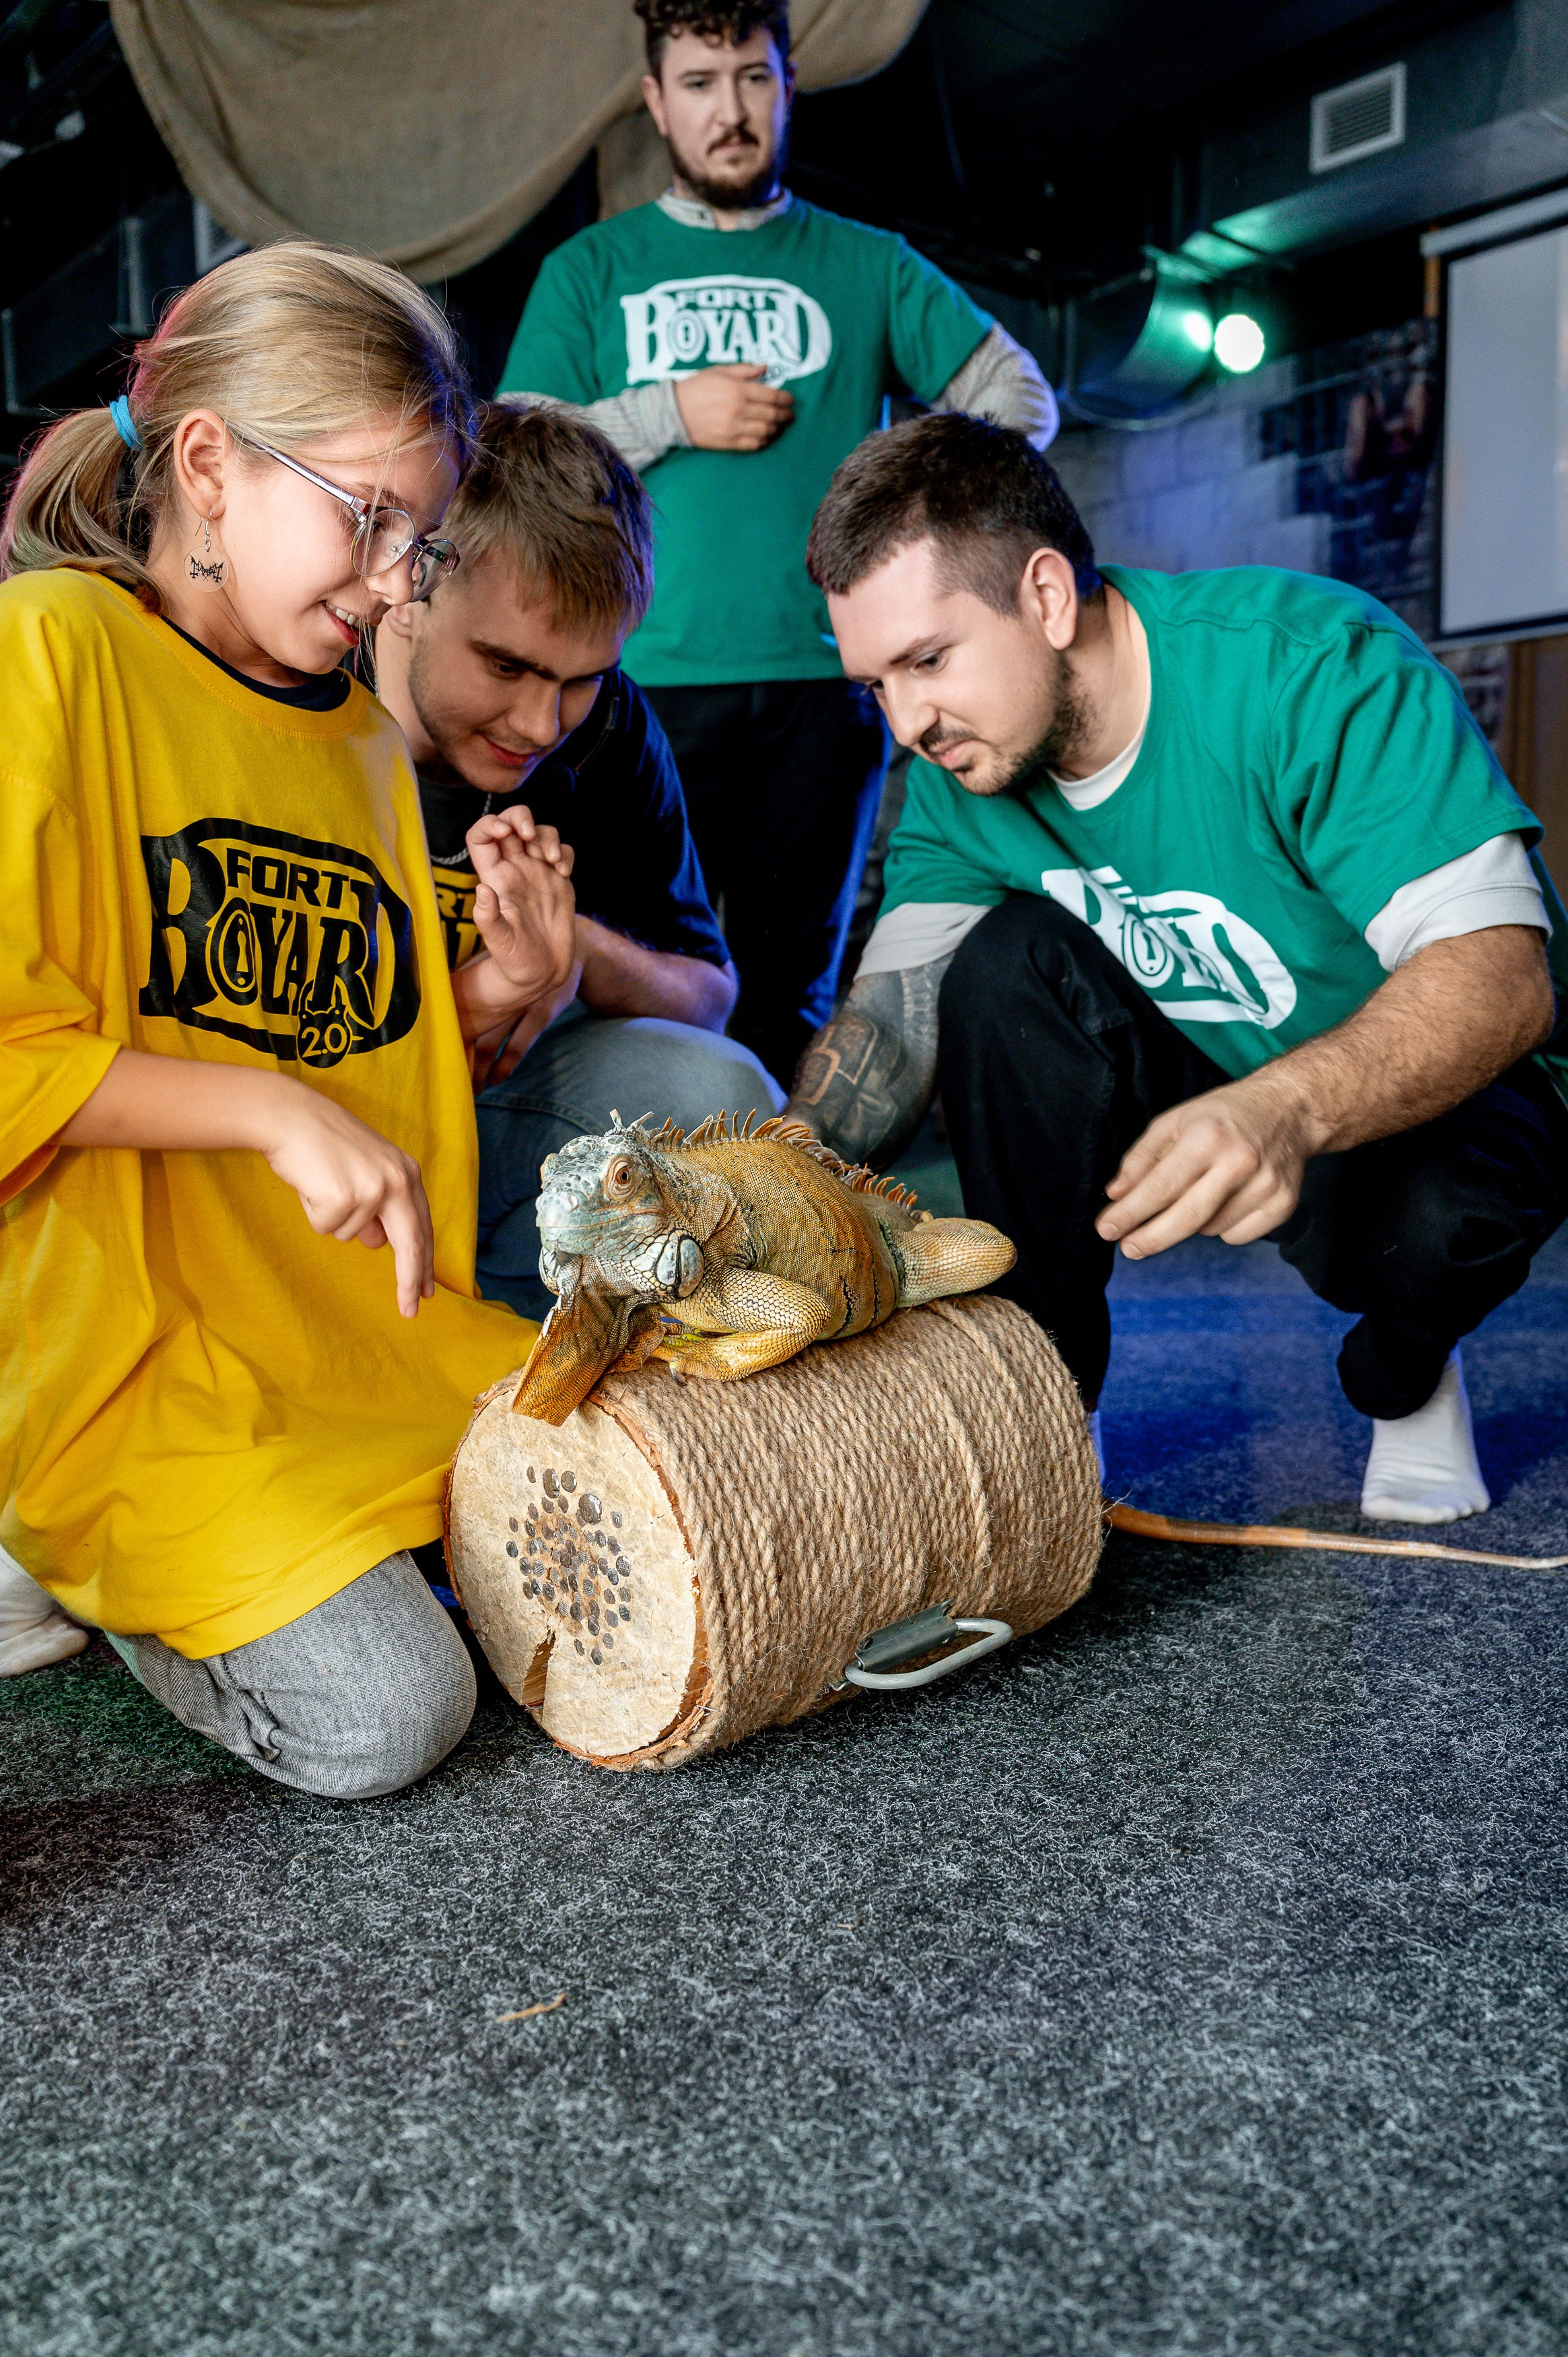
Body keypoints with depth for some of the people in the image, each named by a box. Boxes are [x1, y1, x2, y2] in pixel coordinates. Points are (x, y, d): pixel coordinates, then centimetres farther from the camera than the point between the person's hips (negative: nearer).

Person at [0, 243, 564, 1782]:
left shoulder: (361, 735, 13)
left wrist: (491, 1005, -1)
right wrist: (270, 1107, -21)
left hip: (370, 1339, 7)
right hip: (130, 1353, -7)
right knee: (375, 1715, -20)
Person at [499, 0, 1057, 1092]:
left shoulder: (867, 265, 16)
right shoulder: (589, 271, 15)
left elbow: (1021, 399, 14)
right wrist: (671, 412, -5)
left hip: (823, 676, 1)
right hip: (651, 682, 0)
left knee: (793, 985, 1)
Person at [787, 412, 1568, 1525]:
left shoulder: (1315, 666, -25)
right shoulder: (958, 770, -8)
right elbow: (895, 1012, -14)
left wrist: (1287, 1107, -51)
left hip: (1436, 1091, -4)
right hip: (1197, 1086, 4)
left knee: (1429, 1215, -37)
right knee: (1005, 962, -21)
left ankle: (1404, 1374, 3)